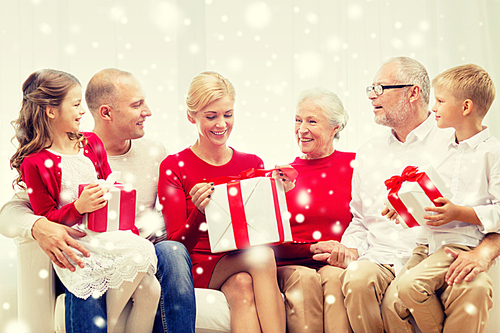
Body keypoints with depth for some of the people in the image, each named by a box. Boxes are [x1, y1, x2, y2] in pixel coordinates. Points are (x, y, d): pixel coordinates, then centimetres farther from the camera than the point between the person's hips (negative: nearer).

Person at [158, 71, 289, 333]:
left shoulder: (252, 164, 12)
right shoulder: (173, 167, 1)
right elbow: (177, 243, -4)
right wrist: (200, 212, -24)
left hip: (248, 264, 3)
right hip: (200, 267, -3)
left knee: (242, 285, -35)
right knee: (262, 254, -33)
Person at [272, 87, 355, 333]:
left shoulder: (353, 165, 8)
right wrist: (312, 249, -9)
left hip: (338, 265, -1)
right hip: (291, 266, 1)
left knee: (334, 277, -33)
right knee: (304, 279, -31)